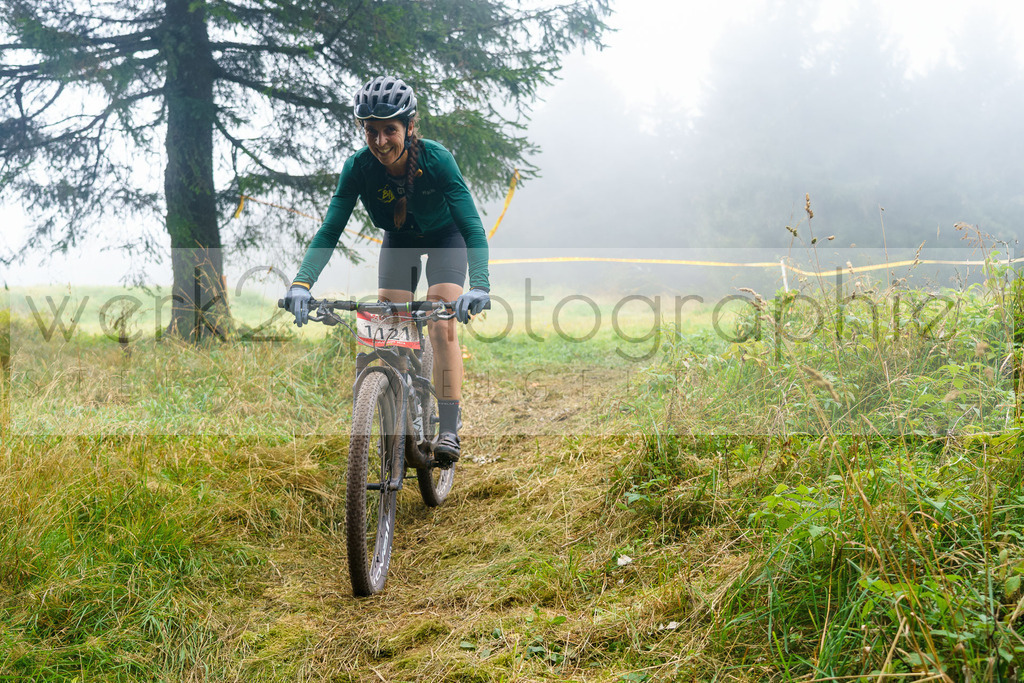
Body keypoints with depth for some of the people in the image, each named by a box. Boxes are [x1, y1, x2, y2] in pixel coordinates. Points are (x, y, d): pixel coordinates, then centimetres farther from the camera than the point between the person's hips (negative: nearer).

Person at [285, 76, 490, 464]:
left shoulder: (436, 159, -35)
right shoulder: (358, 167, -28)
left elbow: (473, 227, -38)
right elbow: (329, 231, -29)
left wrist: (479, 286, -54)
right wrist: (301, 283, -45)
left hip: (445, 237, -3)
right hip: (398, 241, 3)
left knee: (441, 327, -19)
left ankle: (448, 430, -16)